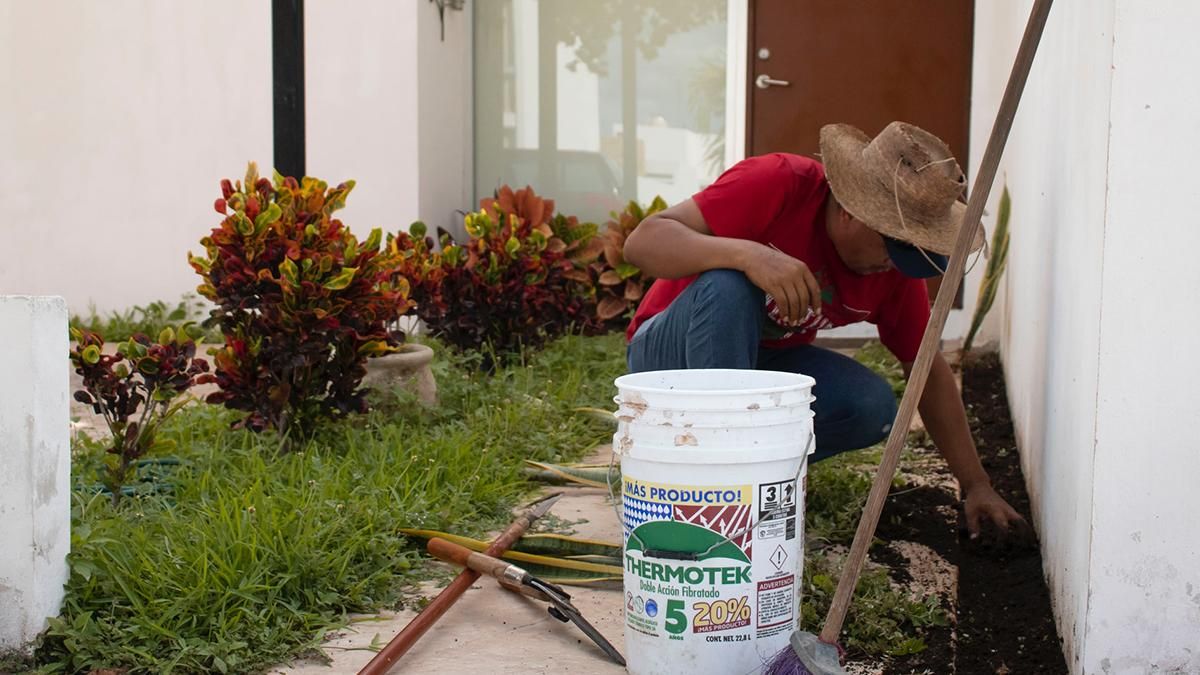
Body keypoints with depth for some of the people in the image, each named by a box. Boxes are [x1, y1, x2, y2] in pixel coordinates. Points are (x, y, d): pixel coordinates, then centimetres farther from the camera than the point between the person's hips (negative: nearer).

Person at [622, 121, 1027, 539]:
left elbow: (929, 371, 1)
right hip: (671, 357, -4)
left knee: (873, 408, -23)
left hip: (763, 365, 5)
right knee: (727, 287, -38)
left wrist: (976, 486, -2)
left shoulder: (896, 265, -9)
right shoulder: (777, 184, -25)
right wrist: (748, 253, -48)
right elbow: (642, 242, -32)